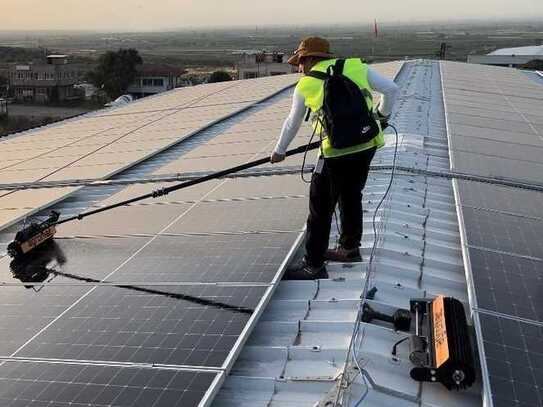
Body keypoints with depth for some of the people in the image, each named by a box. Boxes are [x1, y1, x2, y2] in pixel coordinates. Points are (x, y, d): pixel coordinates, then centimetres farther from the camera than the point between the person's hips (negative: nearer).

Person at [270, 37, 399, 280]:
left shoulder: (305, 85, 3)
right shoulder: (356, 66, 7)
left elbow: (292, 124, 16)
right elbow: (391, 89, 8)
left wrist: (279, 150, 32)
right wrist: (382, 116, 26)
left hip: (336, 151, -5)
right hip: (367, 144, 5)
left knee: (321, 209, 6)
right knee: (351, 197, 24)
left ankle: (314, 266, 12)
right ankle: (350, 249, 39)